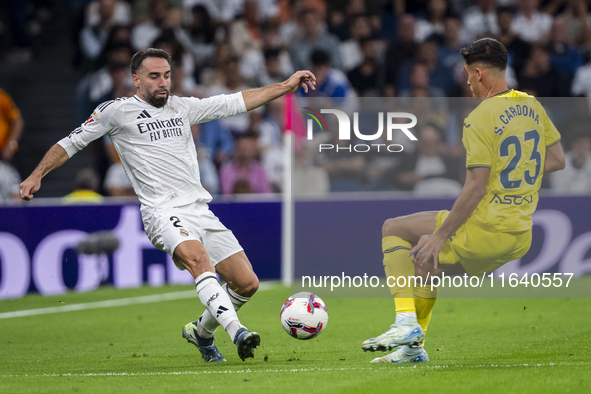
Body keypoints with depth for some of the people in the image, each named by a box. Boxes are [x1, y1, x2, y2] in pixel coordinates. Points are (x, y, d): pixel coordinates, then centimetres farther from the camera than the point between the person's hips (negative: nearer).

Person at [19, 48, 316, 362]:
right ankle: (237, 332, -48)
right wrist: (37, 175, -1)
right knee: (197, 258, -35)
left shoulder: (182, 107, 18)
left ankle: (202, 332, 24)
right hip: (163, 212, -6)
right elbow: (71, 143, 10)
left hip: (200, 211, 6)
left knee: (247, 283, -1)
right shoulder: (117, 111, 5)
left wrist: (285, 86, 19)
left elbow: (237, 102, 23)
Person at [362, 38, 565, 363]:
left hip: (484, 232, -8)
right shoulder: (532, 107, 6)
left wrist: (440, 236, -15)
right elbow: (557, 160, 15)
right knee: (425, 258, 27)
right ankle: (413, 346, 29)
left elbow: (476, 188, -20)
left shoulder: (479, 119, -17)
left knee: (393, 229, 9)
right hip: (521, 239, 8)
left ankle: (406, 321, -1)